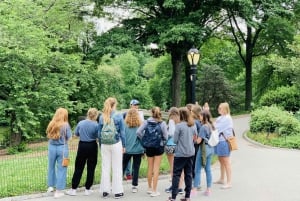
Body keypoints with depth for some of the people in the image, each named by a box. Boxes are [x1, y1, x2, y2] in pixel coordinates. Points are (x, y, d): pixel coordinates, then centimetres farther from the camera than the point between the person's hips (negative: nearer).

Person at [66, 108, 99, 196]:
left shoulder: (80, 123, -4)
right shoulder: (96, 125, -12)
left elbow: (76, 133, 7)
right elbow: (98, 136, -7)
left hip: (82, 146, 2)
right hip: (92, 146, -2)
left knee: (78, 168, 8)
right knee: (91, 168, 8)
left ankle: (73, 189, 10)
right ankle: (87, 189, 13)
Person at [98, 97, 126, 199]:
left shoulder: (102, 117, 4)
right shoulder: (119, 116, -5)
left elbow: (99, 133, 6)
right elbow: (122, 132, -3)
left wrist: (100, 145, 13)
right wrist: (124, 145, 5)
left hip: (104, 145, 3)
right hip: (116, 144, -3)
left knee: (105, 167, 8)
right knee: (117, 168, 4)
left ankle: (105, 191, 14)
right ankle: (117, 191, 9)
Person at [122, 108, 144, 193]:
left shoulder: (125, 125, -5)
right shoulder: (140, 125, -4)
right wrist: (143, 150, 8)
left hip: (127, 150, 0)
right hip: (138, 150, 0)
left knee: (122, 167, 11)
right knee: (136, 168, 9)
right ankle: (134, 186, 12)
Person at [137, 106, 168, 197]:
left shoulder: (147, 122, -4)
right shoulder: (162, 123, -10)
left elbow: (138, 132, -12)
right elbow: (165, 137, -10)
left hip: (149, 147, 3)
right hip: (159, 147, -2)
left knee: (150, 168, 17)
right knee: (156, 169, 4)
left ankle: (150, 188, 30)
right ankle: (154, 191, 7)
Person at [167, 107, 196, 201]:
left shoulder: (179, 125, -14)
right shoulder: (193, 126, 4)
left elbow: (175, 140, -10)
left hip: (180, 154, -5)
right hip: (190, 153, 5)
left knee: (176, 174, 1)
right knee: (188, 174, 11)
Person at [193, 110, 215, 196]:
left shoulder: (203, 127, -17)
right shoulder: (211, 126, 6)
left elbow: (199, 141, -15)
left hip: (203, 149, -8)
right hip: (211, 149, 8)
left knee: (197, 170, 0)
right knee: (208, 169, 12)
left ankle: (194, 190, 4)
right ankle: (208, 190, 17)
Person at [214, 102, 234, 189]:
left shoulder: (227, 118, -15)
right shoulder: (220, 118, 11)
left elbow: (217, 128, -19)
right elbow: (215, 128, 8)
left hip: (224, 142, -9)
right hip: (219, 141, 9)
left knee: (226, 162, -3)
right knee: (221, 160, 19)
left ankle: (229, 182, 3)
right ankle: (222, 179, 33)